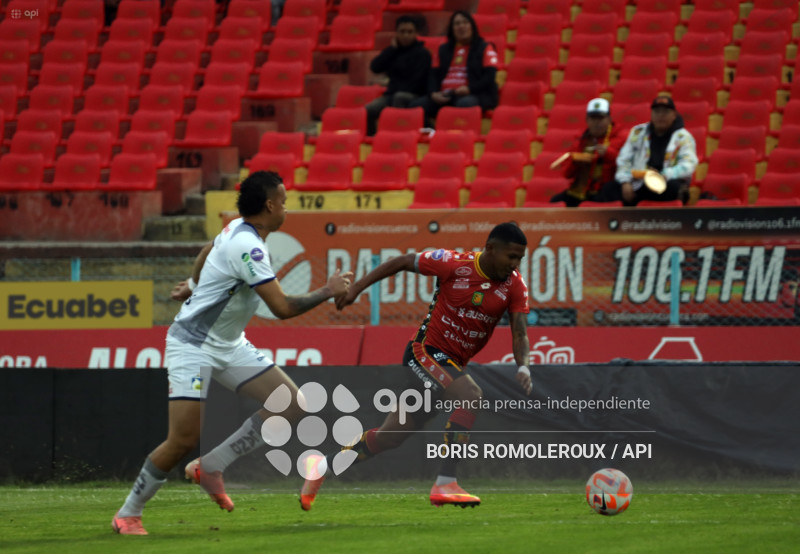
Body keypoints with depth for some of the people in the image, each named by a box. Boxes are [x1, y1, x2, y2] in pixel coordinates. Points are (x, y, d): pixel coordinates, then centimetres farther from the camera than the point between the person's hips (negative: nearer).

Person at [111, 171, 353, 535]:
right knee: (183, 440, -15)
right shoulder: (248, 247, -26)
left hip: (229, 346, 10)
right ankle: (127, 515, 3)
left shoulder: (238, 229, 3)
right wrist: (327, 292, -14)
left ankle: (210, 467, 4)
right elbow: (282, 308, -26)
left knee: (291, 403, -2)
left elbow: (208, 251, 24)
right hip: (193, 346, -10)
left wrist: (193, 284, 39)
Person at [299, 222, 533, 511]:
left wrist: (523, 367, -29)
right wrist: (357, 287, -4)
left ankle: (321, 465, 24)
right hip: (426, 350, -6)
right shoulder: (455, 264, -16)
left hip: (453, 364, 6)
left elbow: (520, 334, -8)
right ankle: (445, 484, -31)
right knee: (471, 395, -31)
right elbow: (404, 262, -4)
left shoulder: (514, 286, -5)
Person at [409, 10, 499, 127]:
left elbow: (489, 77, 0)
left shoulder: (484, 49, 12)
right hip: (444, 96, 5)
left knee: (465, 103, -43)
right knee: (415, 105, -22)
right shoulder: (444, 50, 26)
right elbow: (434, 75, 18)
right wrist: (433, 93, -4)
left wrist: (470, 88, -17)